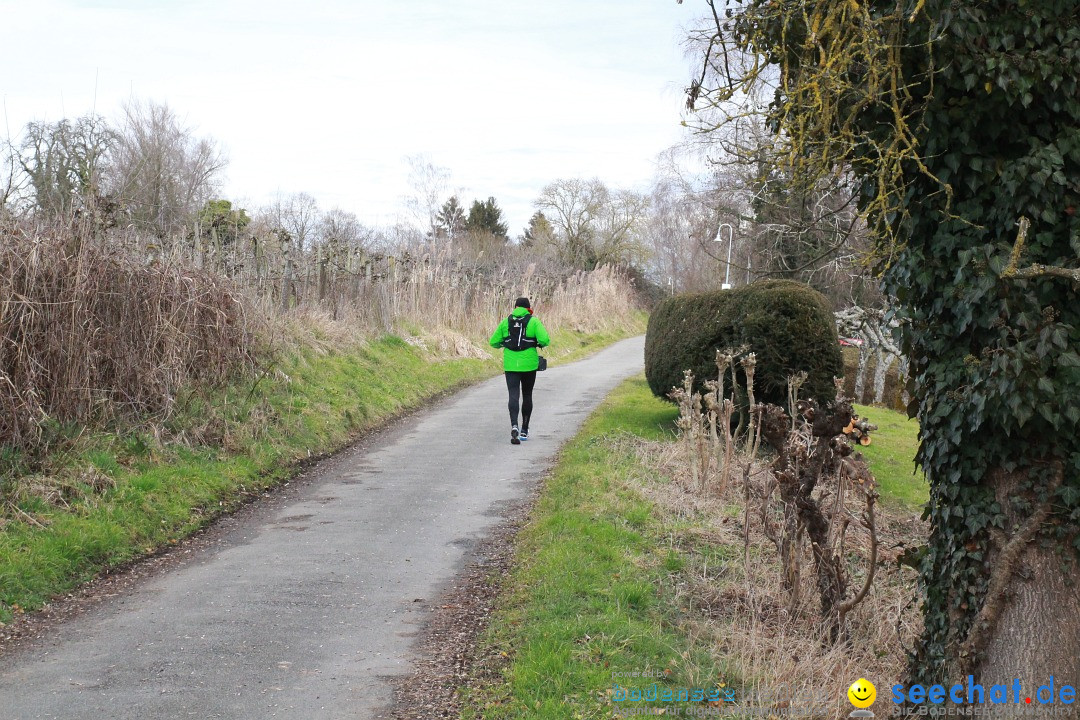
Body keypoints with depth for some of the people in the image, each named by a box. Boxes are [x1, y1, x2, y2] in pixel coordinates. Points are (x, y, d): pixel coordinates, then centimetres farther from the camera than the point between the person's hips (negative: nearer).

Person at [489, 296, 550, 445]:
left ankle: (514, 426, -29)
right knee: (527, 396, 15)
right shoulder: (534, 321, -2)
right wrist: (541, 344, 8)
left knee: (513, 396, -4)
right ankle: (524, 430, 22)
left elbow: (494, 342, 6)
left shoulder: (506, 322, 4)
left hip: (511, 365, 1)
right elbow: (544, 340, -15)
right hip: (529, 365, 0)